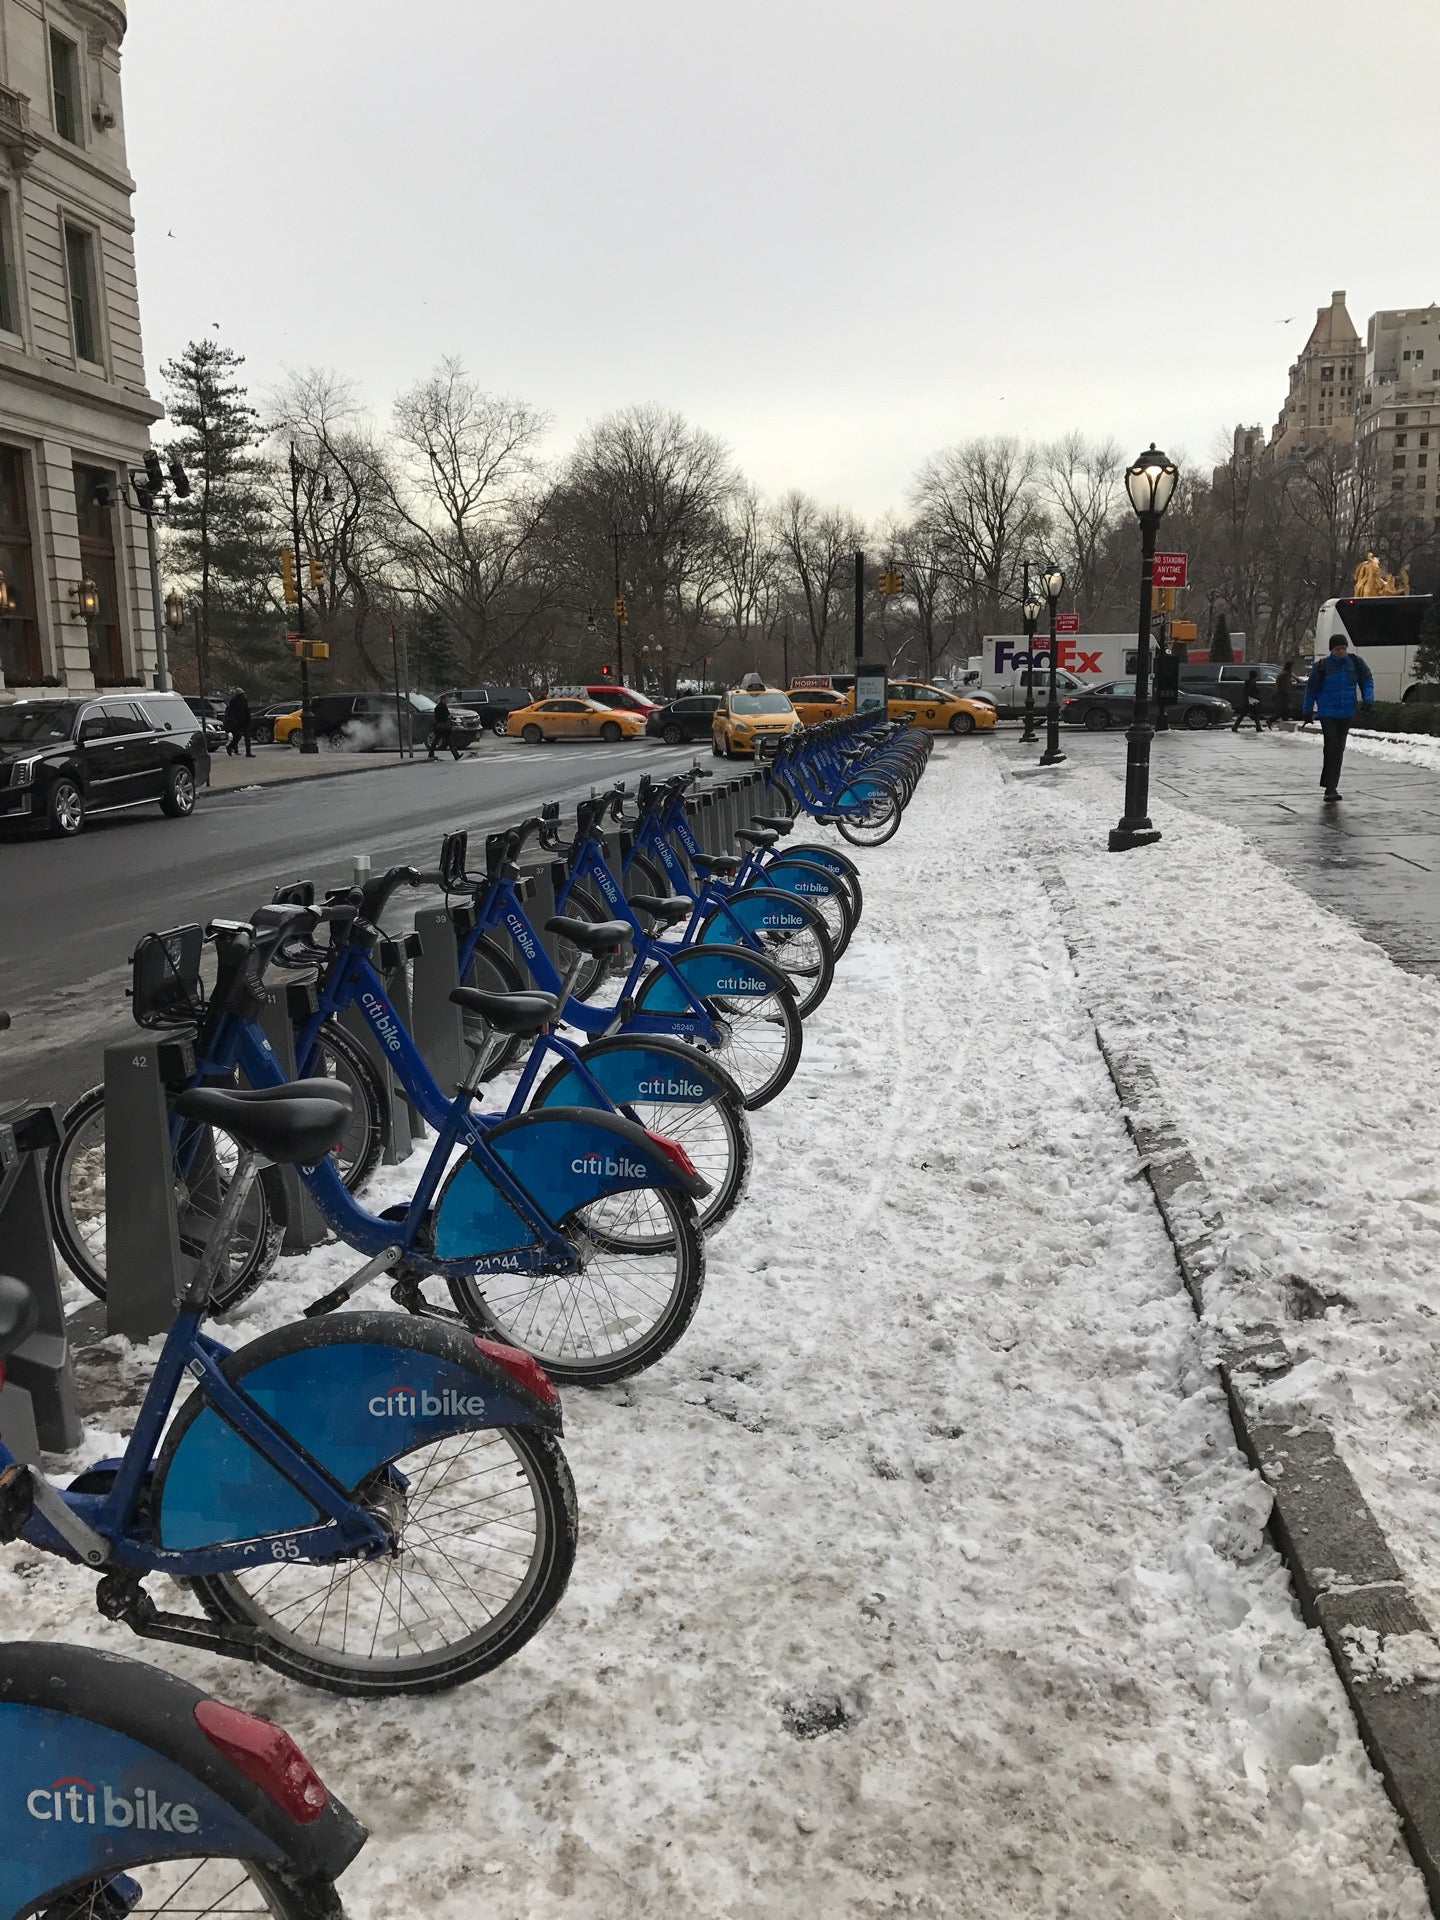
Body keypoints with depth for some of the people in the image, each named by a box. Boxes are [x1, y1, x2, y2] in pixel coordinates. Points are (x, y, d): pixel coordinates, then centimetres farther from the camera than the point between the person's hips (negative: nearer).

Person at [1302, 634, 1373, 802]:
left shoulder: (1355, 662, 0)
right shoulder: (1322, 666, -8)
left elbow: (1367, 679, 10)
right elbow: (1311, 688, 3)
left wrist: (1368, 698, -7)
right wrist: (1308, 711, 6)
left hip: (1346, 713, 4)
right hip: (1327, 713, -4)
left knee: (1339, 750, 8)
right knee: (1332, 747, -15)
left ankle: (1330, 786, 17)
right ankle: (1331, 787, -13)